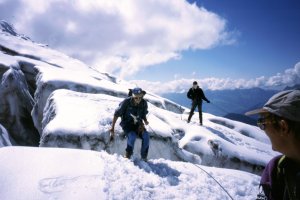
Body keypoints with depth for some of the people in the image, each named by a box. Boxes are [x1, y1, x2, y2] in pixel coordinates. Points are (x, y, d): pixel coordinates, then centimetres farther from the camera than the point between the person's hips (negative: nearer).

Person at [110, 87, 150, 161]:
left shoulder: (144, 103, -9)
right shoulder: (126, 102, -19)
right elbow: (116, 114, -10)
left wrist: (145, 121, -13)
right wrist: (112, 128, -12)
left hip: (137, 124, 3)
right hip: (127, 124, -3)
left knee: (146, 135, -25)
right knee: (132, 136, -33)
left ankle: (144, 157, -8)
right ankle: (128, 155, -7)